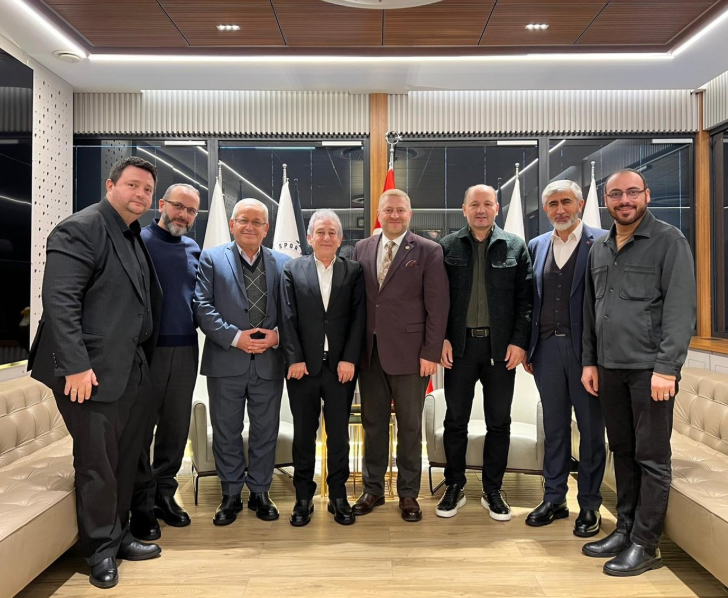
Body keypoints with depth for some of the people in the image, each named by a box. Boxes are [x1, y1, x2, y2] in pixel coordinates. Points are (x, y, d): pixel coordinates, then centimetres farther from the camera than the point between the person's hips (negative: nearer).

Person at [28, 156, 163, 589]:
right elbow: (59, 302, -19)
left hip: (133, 371, 8)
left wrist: (145, 359, 14)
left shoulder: (136, 237, 14)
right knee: (97, 464, 5)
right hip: (92, 372, -8)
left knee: (126, 460, 17)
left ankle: (119, 536, 33)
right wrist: (76, 366, -22)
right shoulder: (80, 230, -11)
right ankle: (101, 549, 23)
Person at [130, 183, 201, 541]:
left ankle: (164, 494, 26)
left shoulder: (194, 250, 12)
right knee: (140, 427, 3)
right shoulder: (138, 241, -3)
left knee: (176, 427, 11)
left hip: (185, 350, 5)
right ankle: (141, 505, 16)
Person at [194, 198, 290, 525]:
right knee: (226, 433, 10)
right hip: (226, 362, -1)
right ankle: (231, 494, 26)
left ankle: (260, 492, 28)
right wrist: (235, 337, -15)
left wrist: (277, 335, -12)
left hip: (269, 362, 2)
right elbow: (203, 306, -6)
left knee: (265, 431, 11)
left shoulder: (282, 263, 8)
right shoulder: (212, 259, 3)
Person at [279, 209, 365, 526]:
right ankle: (303, 497, 23)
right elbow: (287, 318, -1)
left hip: (341, 366, 0)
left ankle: (338, 497, 22)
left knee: (339, 434, 8)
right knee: (303, 434, 9)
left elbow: (358, 318, 0)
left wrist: (349, 359, -8)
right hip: (303, 366, 0)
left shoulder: (353, 271, 5)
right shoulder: (292, 270, 5)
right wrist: (294, 359, -8)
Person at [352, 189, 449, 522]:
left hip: (409, 353, -3)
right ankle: (373, 489, 28)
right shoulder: (362, 249, 9)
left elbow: (437, 306, -6)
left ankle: (408, 493, 24)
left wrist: (430, 353, -10)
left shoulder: (428, 251, -2)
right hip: (370, 352, 3)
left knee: (409, 425, 8)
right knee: (373, 423, 13)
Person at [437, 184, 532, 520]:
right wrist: (441, 338, -6)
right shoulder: (447, 247, 4)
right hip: (459, 345, 0)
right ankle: (455, 487, 23)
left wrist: (519, 341, -7)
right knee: (455, 420, 8)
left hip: (502, 347, 0)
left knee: (499, 423, 9)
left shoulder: (515, 247, 4)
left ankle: (492, 491, 24)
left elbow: (525, 299, 1)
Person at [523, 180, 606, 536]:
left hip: (586, 347, -4)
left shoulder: (601, 242, -3)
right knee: (554, 427, 13)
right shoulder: (536, 246, 10)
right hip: (546, 347, 4)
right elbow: (530, 300, 11)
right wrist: (526, 347, 8)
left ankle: (589, 505, 22)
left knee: (591, 427, 8)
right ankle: (553, 499, 26)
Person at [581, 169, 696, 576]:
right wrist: (590, 361, 11)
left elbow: (681, 309, -10)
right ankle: (625, 529, 26)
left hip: (650, 369, -5)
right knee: (622, 452, 14)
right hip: (610, 369, 6)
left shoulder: (669, 241, -4)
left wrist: (667, 367, -16)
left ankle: (645, 544, 14)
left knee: (652, 457, 3)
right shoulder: (600, 249, 14)